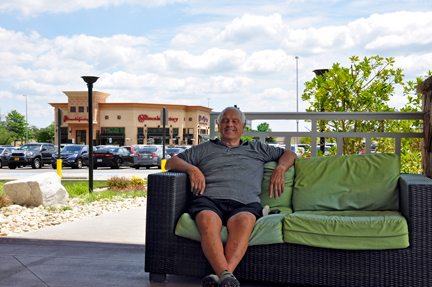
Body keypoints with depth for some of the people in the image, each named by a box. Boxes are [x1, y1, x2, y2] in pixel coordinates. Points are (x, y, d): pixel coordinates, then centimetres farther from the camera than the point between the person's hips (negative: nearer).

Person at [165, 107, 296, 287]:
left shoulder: (257, 149, 34)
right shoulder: (203, 149, 32)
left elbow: (289, 154, 38)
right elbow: (171, 162, 26)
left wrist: (280, 168, 15)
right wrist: (191, 169, 4)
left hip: (244, 203, 0)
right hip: (208, 199, 0)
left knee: (244, 220, -39)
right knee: (207, 219, -39)